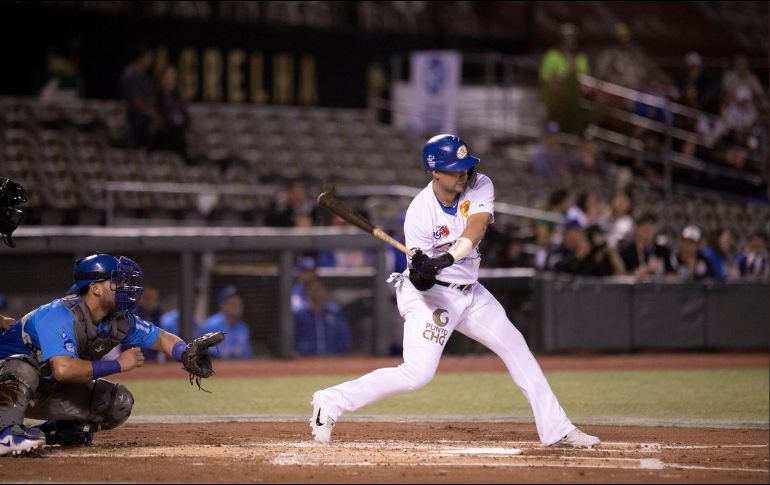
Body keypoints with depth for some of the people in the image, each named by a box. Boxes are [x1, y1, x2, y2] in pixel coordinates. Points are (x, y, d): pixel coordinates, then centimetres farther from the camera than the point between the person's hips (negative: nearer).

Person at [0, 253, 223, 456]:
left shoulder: (119, 320, -5)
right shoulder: (60, 315, -30)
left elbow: (161, 338, 6)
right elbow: (63, 369, -43)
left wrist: (187, 355, -17)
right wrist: (118, 365, -34)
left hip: (51, 393, 8)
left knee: (119, 402, -5)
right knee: (24, 367, -40)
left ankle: (56, 432, 10)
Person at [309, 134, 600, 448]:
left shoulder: (480, 187, -10)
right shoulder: (420, 213, -22)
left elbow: (475, 229, -28)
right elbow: (421, 282, -20)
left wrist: (444, 260, -43)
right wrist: (421, 273, -44)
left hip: (470, 292, 6)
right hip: (432, 295, -6)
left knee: (515, 347, 7)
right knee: (417, 374, -16)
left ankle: (556, 429, 14)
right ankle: (331, 403, -7)